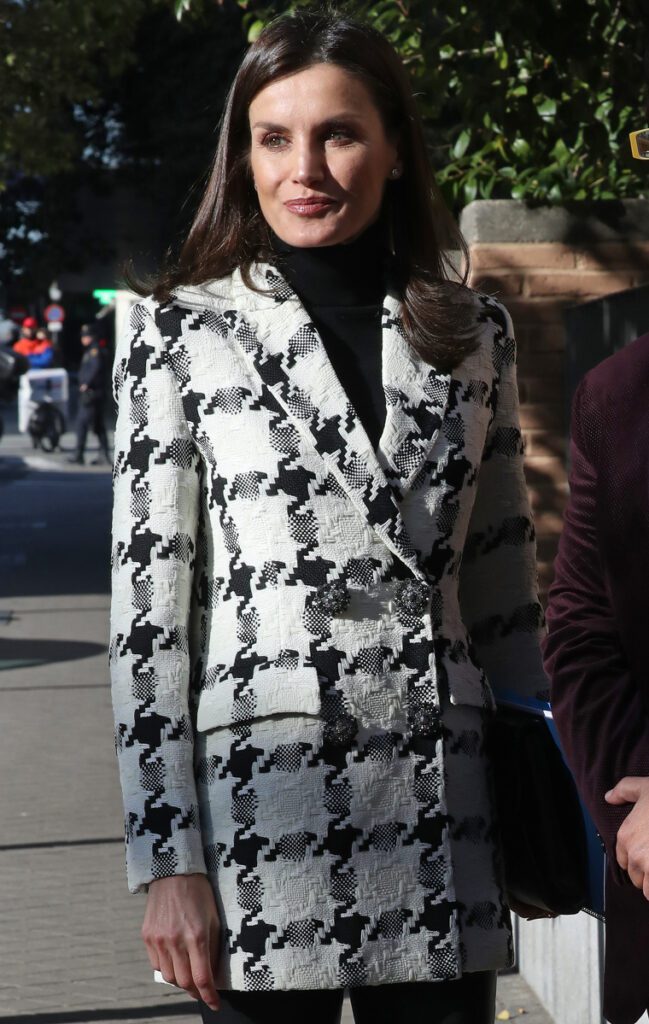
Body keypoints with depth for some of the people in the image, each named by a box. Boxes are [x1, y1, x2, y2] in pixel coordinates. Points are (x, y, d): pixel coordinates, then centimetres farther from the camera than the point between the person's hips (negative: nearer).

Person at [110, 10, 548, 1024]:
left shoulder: (474, 333, 8)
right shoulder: (182, 332, 0)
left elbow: (502, 578, 14)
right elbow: (149, 599, -3)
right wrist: (167, 860, -8)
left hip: (445, 831, 3)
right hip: (258, 817, -3)